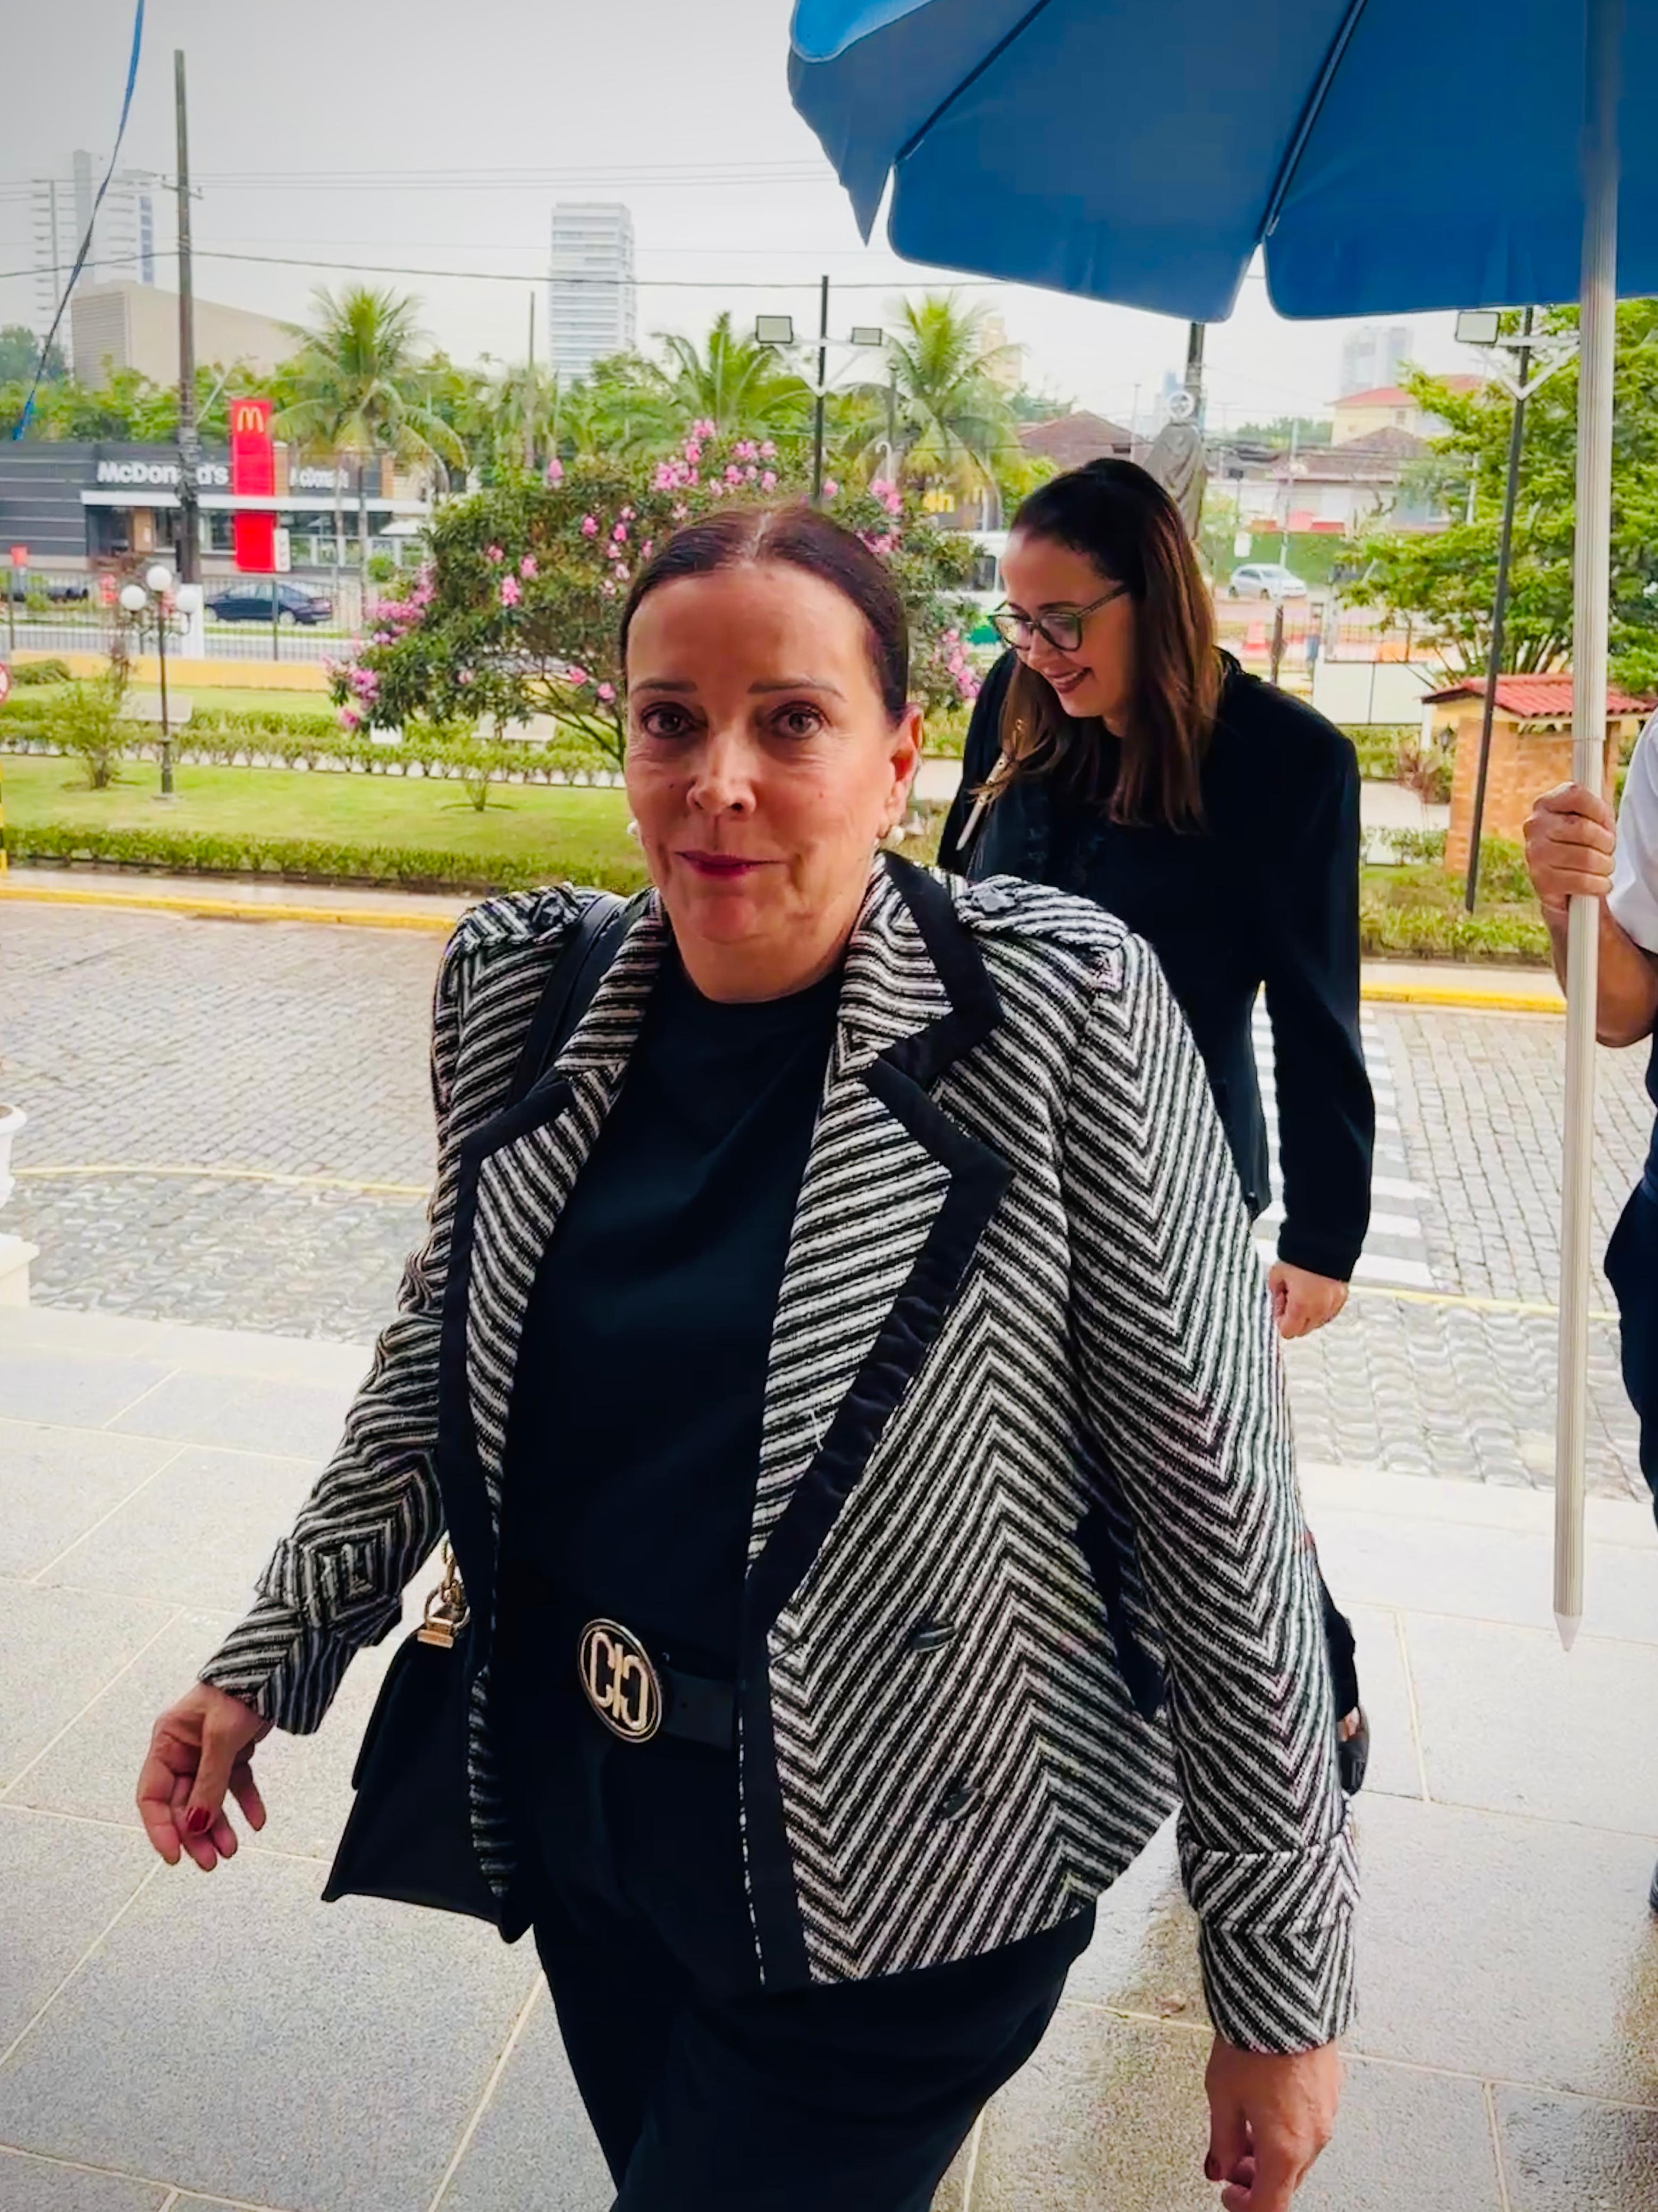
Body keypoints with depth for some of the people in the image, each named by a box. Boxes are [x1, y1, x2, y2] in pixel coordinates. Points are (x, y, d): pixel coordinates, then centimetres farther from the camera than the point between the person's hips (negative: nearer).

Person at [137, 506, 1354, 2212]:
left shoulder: (1055, 1021, -20)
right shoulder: (523, 992, -5)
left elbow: (1222, 1518, -16)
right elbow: (444, 1346, 10)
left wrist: (1284, 1988, -11)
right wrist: (274, 1657, 7)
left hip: (890, 1894, -5)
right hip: (575, 1814, 5)